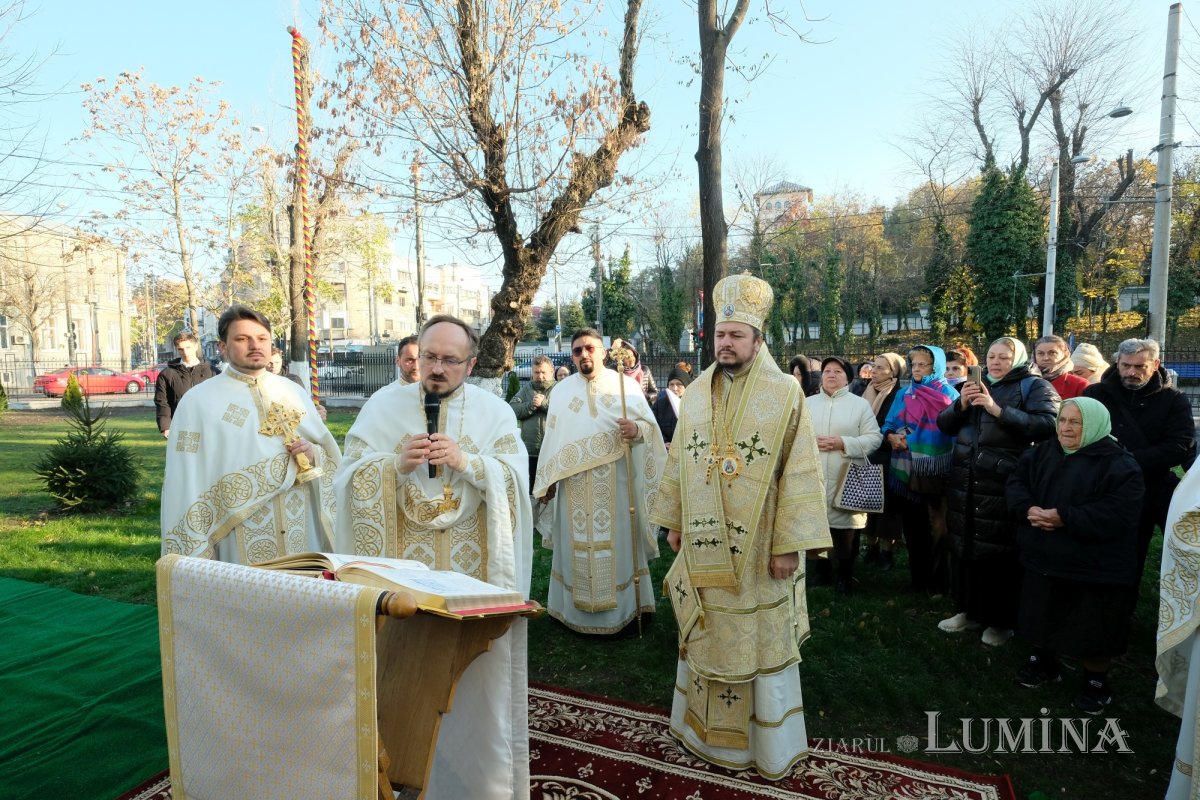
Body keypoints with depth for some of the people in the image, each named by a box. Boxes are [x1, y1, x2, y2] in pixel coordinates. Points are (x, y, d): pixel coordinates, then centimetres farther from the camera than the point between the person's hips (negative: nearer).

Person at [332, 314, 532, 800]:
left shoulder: (494, 410, 0)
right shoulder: (386, 403, 2)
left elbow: (516, 479, -8)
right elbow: (351, 475, -1)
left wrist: (467, 461, -21)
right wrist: (396, 463, -18)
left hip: (471, 565, 0)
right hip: (403, 563, 1)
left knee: (475, 673, 8)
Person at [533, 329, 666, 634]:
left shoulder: (626, 385, 1)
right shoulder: (561, 391, 9)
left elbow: (650, 425, 0)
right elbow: (553, 438, 9)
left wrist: (636, 429, -23)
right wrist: (549, 480, 7)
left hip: (617, 484, -2)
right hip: (575, 486, 2)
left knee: (617, 543, 5)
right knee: (577, 546, 7)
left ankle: (621, 608, 18)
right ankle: (577, 610, 18)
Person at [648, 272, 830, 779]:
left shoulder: (785, 394, -9)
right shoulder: (695, 393, 4)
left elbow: (799, 472, -11)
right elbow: (679, 462, 9)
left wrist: (789, 543, -14)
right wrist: (674, 522, 9)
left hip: (759, 548, -4)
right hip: (704, 547, 4)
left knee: (761, 641, 9)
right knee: (705, 637, 17)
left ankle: (770, 745, 29)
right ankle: (705, 724, 38)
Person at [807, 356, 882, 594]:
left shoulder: (860, 404, 4)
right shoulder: (808, 403, 12)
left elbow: (874, 437, -3)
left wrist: (843, 443, -15)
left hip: (847, 481, -2)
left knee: (846, 530, 2)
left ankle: (845, 576, 19)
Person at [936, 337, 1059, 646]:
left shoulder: (1034, 387, 0)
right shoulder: (977, 385, 17)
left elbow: (1048, 426, -17)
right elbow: (944, 424, 11)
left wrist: (998, 410, -22)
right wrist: (961, 404, -8)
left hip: (1005, 486, -6)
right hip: (966, 483, 6)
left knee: (1001, 553, 0)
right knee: (964, 546, 11)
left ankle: (1001, 620, 16)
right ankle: (970, 610, 26)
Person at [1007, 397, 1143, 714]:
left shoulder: (1118, 463, -13)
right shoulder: (1043, 452, 5)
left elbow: (1121, 511, -23)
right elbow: (1016, 481, 4)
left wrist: (1065, 518, -27)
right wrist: (1028, 509, -17)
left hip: (1096, 568, -5)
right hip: (1044, 559, 5)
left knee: (1093, 630, 8)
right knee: (1042, 617, 19)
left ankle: (1096, 682, 31)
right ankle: (1044, 663, 41)